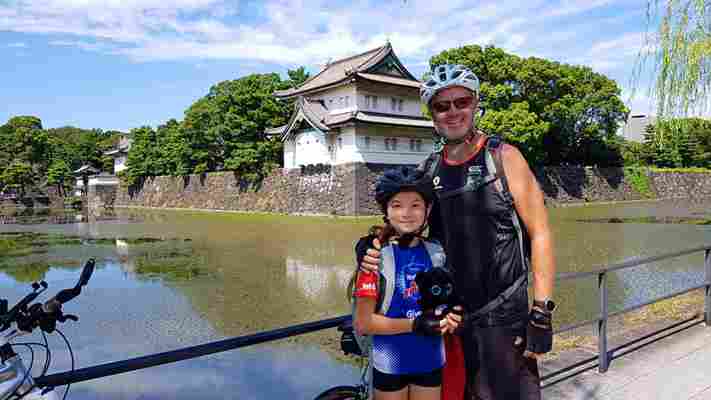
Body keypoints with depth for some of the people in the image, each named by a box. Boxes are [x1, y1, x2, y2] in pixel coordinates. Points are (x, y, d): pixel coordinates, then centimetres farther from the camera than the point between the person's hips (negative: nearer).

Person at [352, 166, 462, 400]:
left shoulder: (437, 254, -3)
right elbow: (362, 323, -15)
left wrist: (450, 318, -10)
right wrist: (415, 324, -22)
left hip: (430, 361, 4)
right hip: (390, 364, -3)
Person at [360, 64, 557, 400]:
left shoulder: (503, 157, -5)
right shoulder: (426, 170, 5)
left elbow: (540, 234, -8)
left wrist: (542, 314, -13)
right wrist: (373, 252, -9)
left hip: (503, 317, -4)